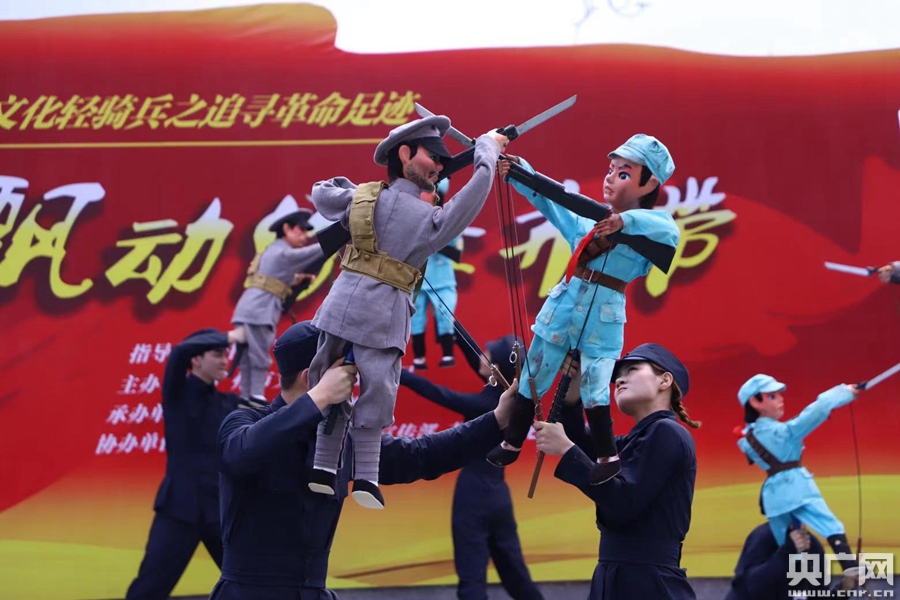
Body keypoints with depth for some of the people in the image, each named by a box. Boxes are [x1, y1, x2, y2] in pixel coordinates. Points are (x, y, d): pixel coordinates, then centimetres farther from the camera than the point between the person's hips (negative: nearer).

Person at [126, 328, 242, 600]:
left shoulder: (228, 403, 10)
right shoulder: (178, 393, -3)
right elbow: (181, 351, -22)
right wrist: (228, 338, -17)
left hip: (221, 508, 5)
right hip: (180, 508, -5)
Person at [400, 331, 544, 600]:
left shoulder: (489, 404, -20)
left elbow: (439, 394, -23)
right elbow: (473, 354, 11)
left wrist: (395, 373, -24)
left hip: (475, 493, -8)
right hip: (496, 493, 8)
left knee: (472, 578, -4)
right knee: (514, 572, 17)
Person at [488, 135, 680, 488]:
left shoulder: (647, 224, -6)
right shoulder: (588, 218, 7)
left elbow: (671, 232, -27)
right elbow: (548, 200, -1)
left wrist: (626, 221, -37)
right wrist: (519, 173, -15)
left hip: (603, 315, -4)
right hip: (563, 304, 4)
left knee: (593, 389, -3)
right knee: (532, 378, 11)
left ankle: (608, 458, 17)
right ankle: (511, 444, 26)